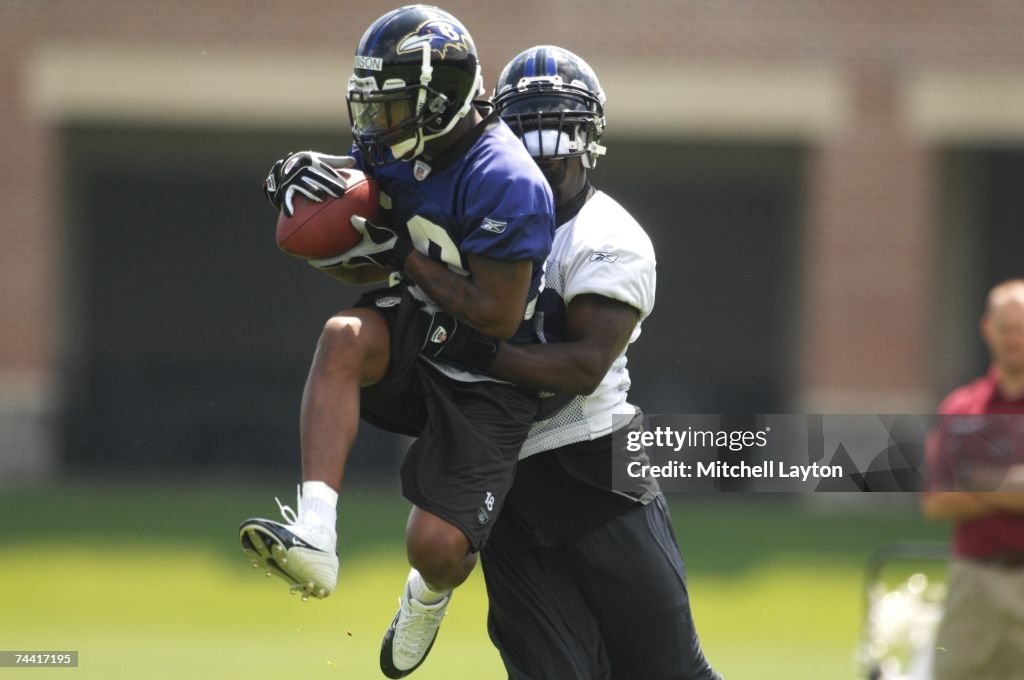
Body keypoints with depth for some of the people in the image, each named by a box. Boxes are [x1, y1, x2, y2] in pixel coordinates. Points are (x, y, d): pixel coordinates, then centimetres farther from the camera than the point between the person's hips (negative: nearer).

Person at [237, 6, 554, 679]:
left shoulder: (504, 182, -25)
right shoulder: (394, 150, -1)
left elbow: (499, 319, -24)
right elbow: (364, 267, 9)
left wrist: (404, 255, -21)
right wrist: (307, 186, -10)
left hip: (487, 381, -6)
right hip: (418, 338, 6)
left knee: (437, 547, -11)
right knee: (344, 337, -30)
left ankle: (431, 591, 33)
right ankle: (314, 538, -38)